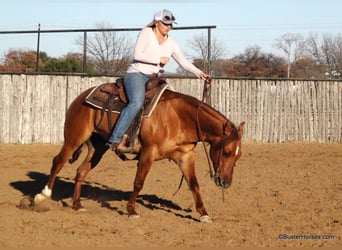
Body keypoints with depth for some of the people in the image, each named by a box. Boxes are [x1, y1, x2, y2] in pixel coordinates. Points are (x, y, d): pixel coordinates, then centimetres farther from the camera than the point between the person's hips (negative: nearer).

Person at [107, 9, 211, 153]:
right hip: (136, 74, -7)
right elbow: (138, 55, -14)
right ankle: (115, 140, -35)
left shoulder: (171, 43, 11)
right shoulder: (146, 33, -4)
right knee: (137, 103, -32)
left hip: (154, 78, 7)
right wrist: (159, 59, -13)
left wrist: (199, 73, -5)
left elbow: (184, 62, 10)